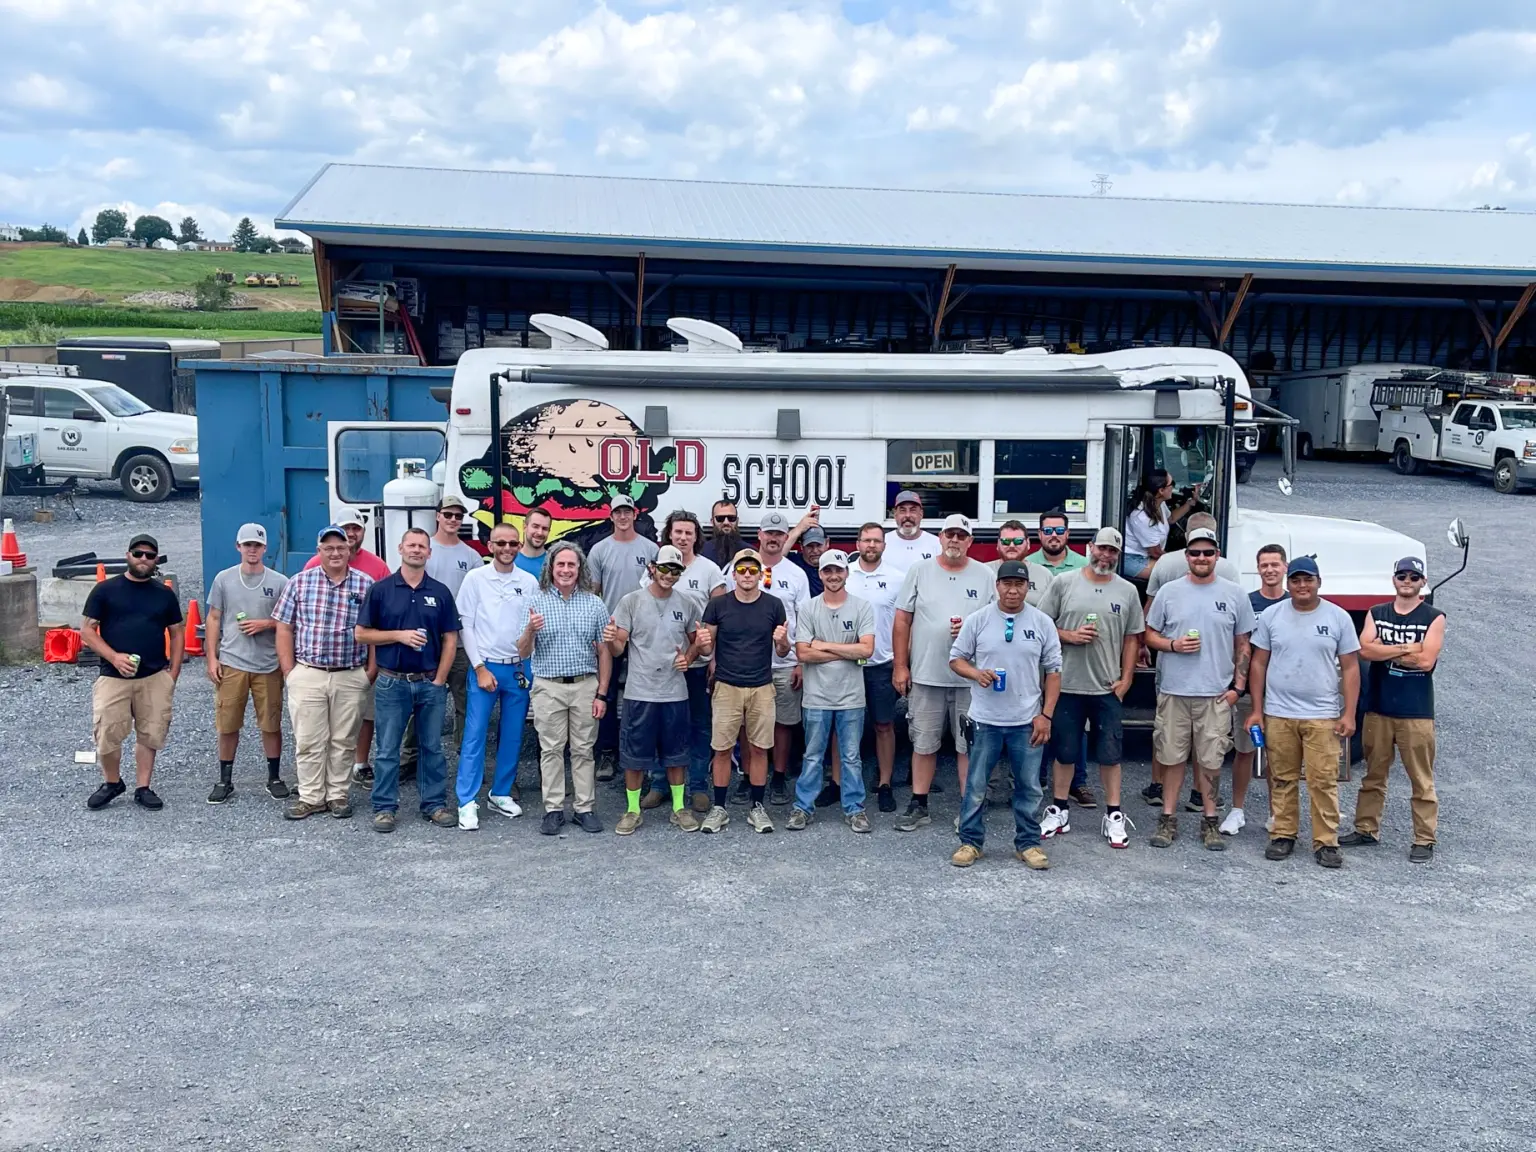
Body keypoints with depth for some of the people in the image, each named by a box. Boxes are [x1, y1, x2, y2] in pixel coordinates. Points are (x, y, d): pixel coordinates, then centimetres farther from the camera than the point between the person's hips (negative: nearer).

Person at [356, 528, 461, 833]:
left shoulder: (440, 592, 4)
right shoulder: (380, 589, 0)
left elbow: (450, 639, 4)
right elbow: (362, 634, -1)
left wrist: (439, 680, -3)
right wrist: (399, 636, -14)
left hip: (430, 682, 2)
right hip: (392, 681, -2)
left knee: (432, 747, 10)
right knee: (388, 749, 5)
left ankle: (434, 804, 19)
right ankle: (384, 807, 14)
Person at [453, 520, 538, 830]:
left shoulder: (529, 582, 5)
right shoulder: (475, 578, -2)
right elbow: (464, 626, -3)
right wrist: (480, 668, -8)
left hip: (519, 668, 3)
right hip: (484, 666, -3)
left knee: (512, 736, 8)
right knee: (474, 735, -5)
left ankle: (501, 794, 21)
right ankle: (467, 802, -1)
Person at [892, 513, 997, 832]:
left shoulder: (985, 575, 3)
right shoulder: (919, 570, 3)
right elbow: (902, 620, 3)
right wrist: (900, 666, -1)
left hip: (971, 677, 0)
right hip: (925, 675, 0)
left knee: (968, 745, 5)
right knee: (923, 743, 8)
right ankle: (918, 805, 19)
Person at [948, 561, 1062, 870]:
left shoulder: (1042, 622, 0)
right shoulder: (977, 620, -2)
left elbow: (1053, 671, 4)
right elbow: (956, 659, 4)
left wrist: (1046, 715, -2)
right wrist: (976, 674, -17)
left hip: (1028, 721, 1)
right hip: (985, 719, -1)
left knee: (1029, 786, 10)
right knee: (975, 785, 7)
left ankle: (1028, 843, 25)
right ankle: (970, 842, 20)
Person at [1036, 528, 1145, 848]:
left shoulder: (1127, 591, 4)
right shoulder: (1063, 583, -1)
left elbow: (1132, 639, 7)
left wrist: (1126, 679, 1)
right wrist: (1069, 636, -15)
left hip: (1108, 688, 1)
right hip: (1067, 685, -1)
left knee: (1110, 754, 6)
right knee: (1065, 752, 9)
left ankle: (1114, 816, 17)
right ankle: (1059, 811, 22)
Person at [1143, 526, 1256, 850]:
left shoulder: (1235, 595, 4)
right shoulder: (1169, 592, 3)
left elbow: (1242, 645, 8)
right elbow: (1150, 635, 8)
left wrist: (1237, 686, 1)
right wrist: (1173, 645, -12)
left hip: (1216, 693, 0)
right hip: (1174, 691, 0)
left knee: (1210, 759, 5)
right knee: (1172, 756, 6)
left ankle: (1210, 821, 17)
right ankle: (1168, 818, 15)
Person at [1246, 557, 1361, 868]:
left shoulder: (1338, 617, 2)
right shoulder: (1271, 616, 5)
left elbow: (1350, 668, 4)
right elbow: (1258, 664, 8)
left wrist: (1349, 714, -3)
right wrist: (1257, 710, 4)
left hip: (1323, 716, -1)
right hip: (1278, 714, 1)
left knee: (1323, 781, -2)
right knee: (1282, 779, 7)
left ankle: (1326, 842, 6)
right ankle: (1283, 835, 17)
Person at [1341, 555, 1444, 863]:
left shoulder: (1434, 617, -1)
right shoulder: (1376, 614, 9)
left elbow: (1426, 661, -13)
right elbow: (1365, 650, -8)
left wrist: (1384, 650, -8)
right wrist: (1406, 648, -14)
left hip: (1416, 711, -3)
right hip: (1378, 708, 3)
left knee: (1422, 779, 0)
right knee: (1373, 774, 13)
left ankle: (1424, 840, 7)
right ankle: (1366, 830, 23)